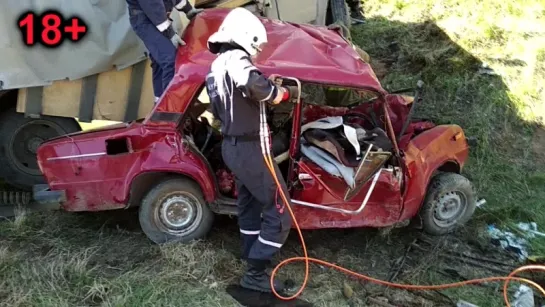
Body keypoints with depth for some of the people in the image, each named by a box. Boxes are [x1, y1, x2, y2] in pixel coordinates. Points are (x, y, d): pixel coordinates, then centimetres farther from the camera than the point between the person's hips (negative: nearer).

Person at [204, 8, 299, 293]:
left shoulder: (216, 66, 13)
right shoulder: (236, 59, -17)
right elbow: (252, 83, -41)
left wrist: (268, 87, 14)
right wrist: (283, 92, -21)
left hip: (232, 146, 10)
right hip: (248, 148, -10)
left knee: (248, 205, 25)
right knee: (279, 212, -1)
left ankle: (251, 254, 40)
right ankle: (255, 273, 5)